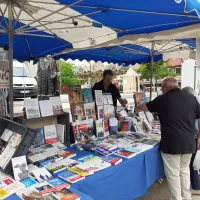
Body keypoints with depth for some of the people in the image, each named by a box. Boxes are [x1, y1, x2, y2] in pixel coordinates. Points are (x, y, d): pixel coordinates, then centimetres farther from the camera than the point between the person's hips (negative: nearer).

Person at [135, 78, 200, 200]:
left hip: (171, 143, -5)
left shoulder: (163, 99, -4)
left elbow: (144, 107, 12)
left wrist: (136, 110, 33)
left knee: (173, 174, 9)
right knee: (184, 170, 22)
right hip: (189, 143, 5)